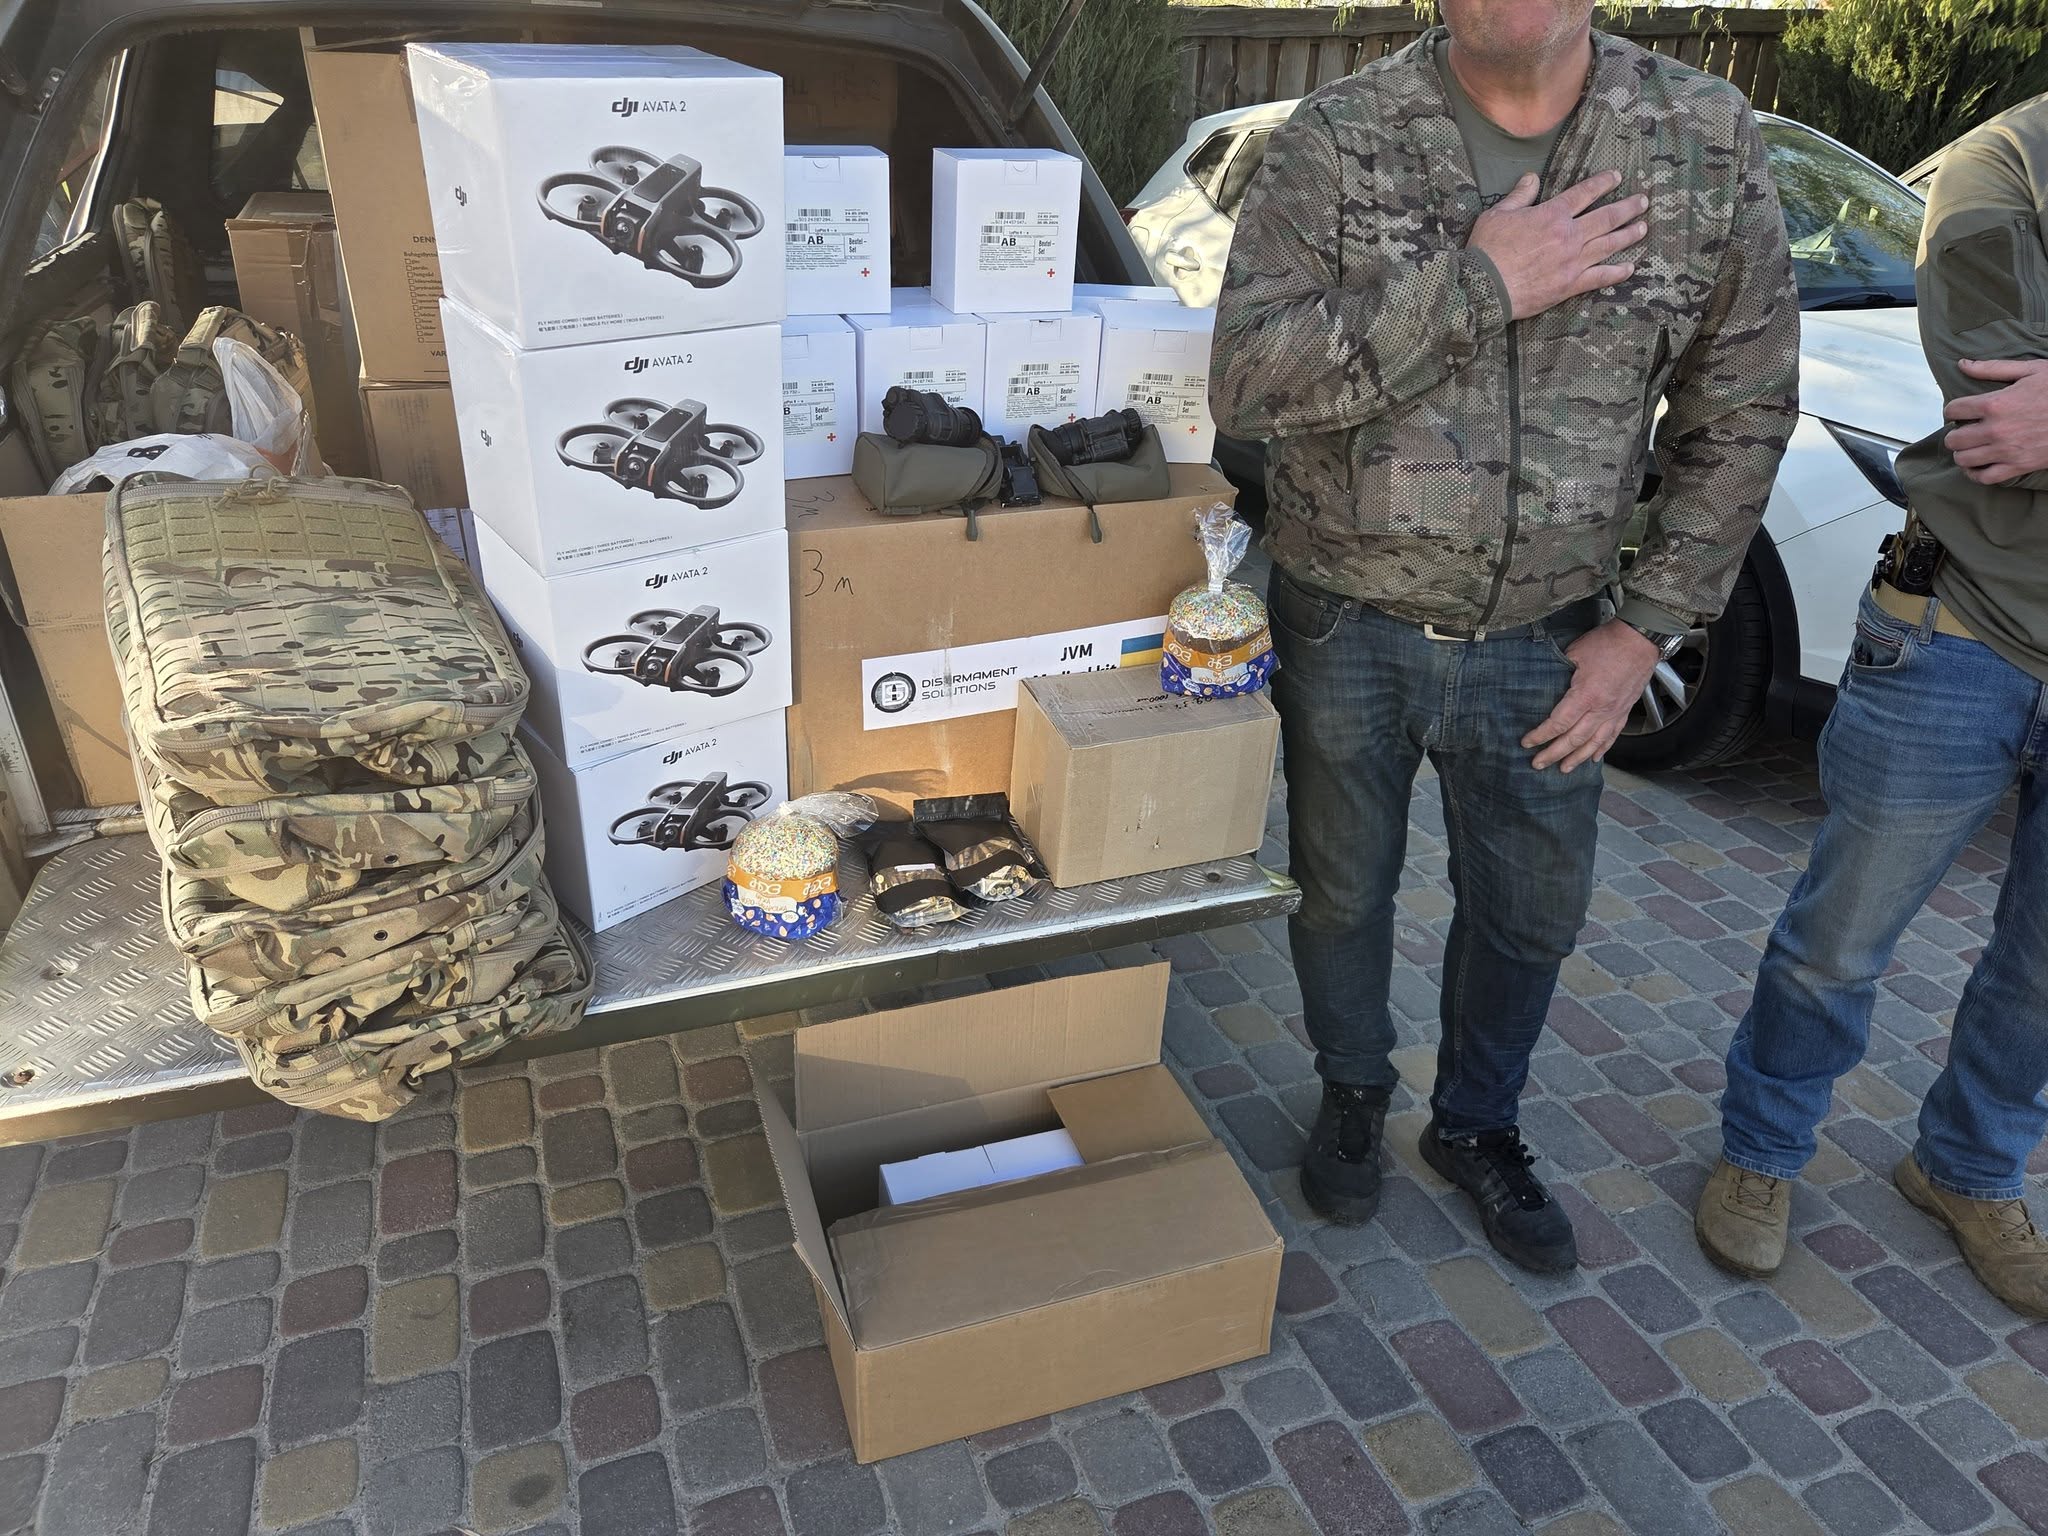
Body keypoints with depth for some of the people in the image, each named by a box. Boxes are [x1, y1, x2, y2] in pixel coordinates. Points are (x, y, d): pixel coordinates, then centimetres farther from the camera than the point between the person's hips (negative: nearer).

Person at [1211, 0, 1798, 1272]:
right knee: (1342, 890, 16)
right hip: (1346, 629, -1)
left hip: (1545, 642, 2)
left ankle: (1477, 1126, 45)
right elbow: (1246, 379, -21)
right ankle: (1355, 1093, 46)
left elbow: (1740, 414, 0)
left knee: (1533, 912, 16)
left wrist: (1651, 628, -4)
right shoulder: (1340, 142, -11)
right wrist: (1475, 285, -26)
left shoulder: (1712, 141, -5)